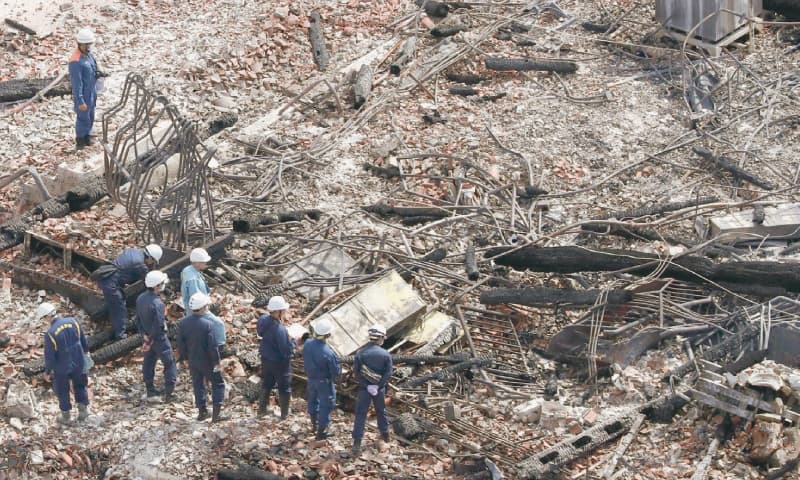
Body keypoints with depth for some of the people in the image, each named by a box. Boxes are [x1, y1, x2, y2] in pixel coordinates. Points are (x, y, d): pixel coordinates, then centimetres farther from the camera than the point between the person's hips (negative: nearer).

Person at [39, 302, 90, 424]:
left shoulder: (50, 334, -28)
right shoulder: (72, 322, -15)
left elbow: (49, 357, -19)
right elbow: (83, 340, 1)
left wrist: (47, 371, -1)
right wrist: (85, 350, 22)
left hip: (62, 368, -4)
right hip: (78, 363, 4)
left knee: (62, 391, 20)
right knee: (80, 386, 28)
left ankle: (66, 416, 35)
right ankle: (83, 409, 34)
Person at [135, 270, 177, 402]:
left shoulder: (140, 298, -6)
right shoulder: (157, 304, -30)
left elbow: (138, 320, 3)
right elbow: (158, 326, -26)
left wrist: (145, 336, 7)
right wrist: (150, 341, -13)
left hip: (146, 336, 7)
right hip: (158, 338, -7)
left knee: (148, 362, 20)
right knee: (169, 364, 8)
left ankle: (150, 390, 33)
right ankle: (168, 393, 10)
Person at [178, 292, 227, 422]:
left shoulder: (184, 323, -8)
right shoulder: (207, 324, -24)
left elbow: (181, 343, 1)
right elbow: (212, 345, -21)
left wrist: (184, 357, 15)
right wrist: (217, 362, -10)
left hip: (193, 360, 5)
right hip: (207, 361, -5)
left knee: (198, 385, 19)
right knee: (218, 384, 10)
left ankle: (202, 411, 26)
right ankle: (216, 413, 7)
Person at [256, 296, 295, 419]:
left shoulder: (264, 320, -13)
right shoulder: (280, 330, -34)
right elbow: (287, 351, -31)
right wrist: (294, 341, -12)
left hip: (266, 359, 7)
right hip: (280, 363, -7)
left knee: (266, 385, 26)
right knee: (284, 388, 15)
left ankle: (262, 410, 39)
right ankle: (284, 414, 30)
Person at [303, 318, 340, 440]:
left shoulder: (307, 344, -19)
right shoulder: (328, 353, -36)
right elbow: (335, 371, -23)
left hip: (311, 378, 6)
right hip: (324, 382, -6)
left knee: (313, 400, 29)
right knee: (326, 405, 14)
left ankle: (314, 423, 51)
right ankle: (321, 432, 27)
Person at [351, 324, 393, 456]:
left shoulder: (360, 353, -9)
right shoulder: (386, 354, -8)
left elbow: (356, 371, -12)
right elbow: (388, 373, -11)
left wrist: (366, 385, -10)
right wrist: (378, 386, -9)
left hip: (364, 388, -1)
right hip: (379, 389, 1)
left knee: (360, 414, 1)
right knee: (381, 411, 23)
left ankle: (357, 443, -6)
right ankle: (385, 434, 39)